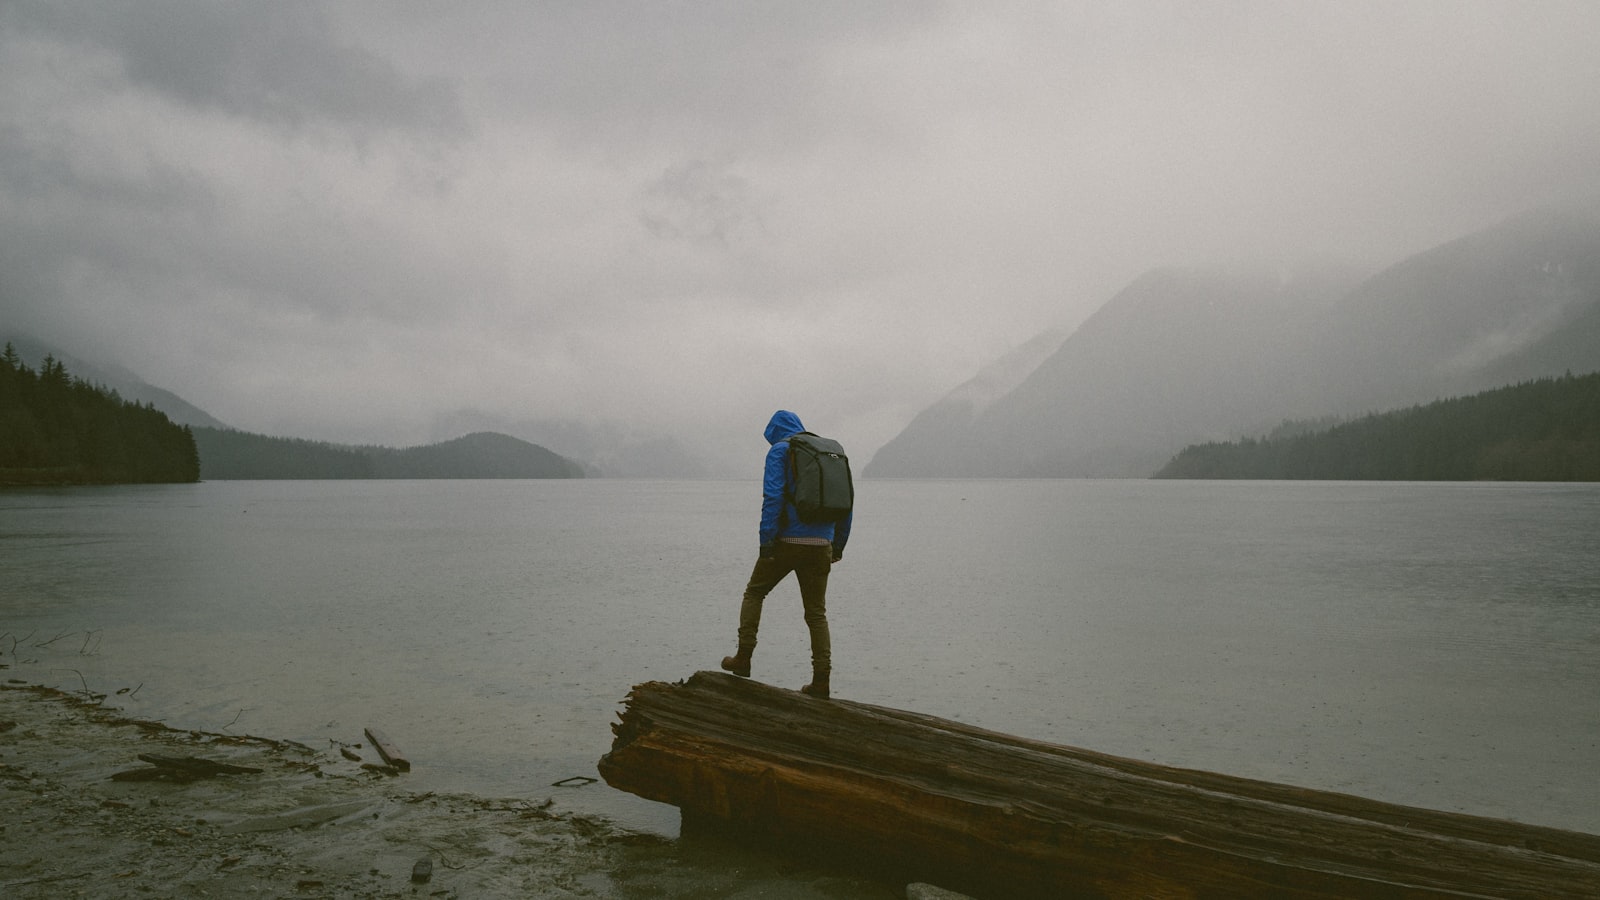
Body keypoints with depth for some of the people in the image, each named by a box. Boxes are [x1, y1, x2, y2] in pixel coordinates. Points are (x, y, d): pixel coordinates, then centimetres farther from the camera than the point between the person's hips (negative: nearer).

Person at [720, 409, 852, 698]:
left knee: (754, 593, 15)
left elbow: (773, 498, -13)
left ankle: (743, 658, 11)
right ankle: (822, 678, 2)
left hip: (787, 542, -4)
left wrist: (766, 541, -14)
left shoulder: (780, 451, -1)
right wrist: (838, 545, 19)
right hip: (821, 545, 4)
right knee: (817, 612, 9)